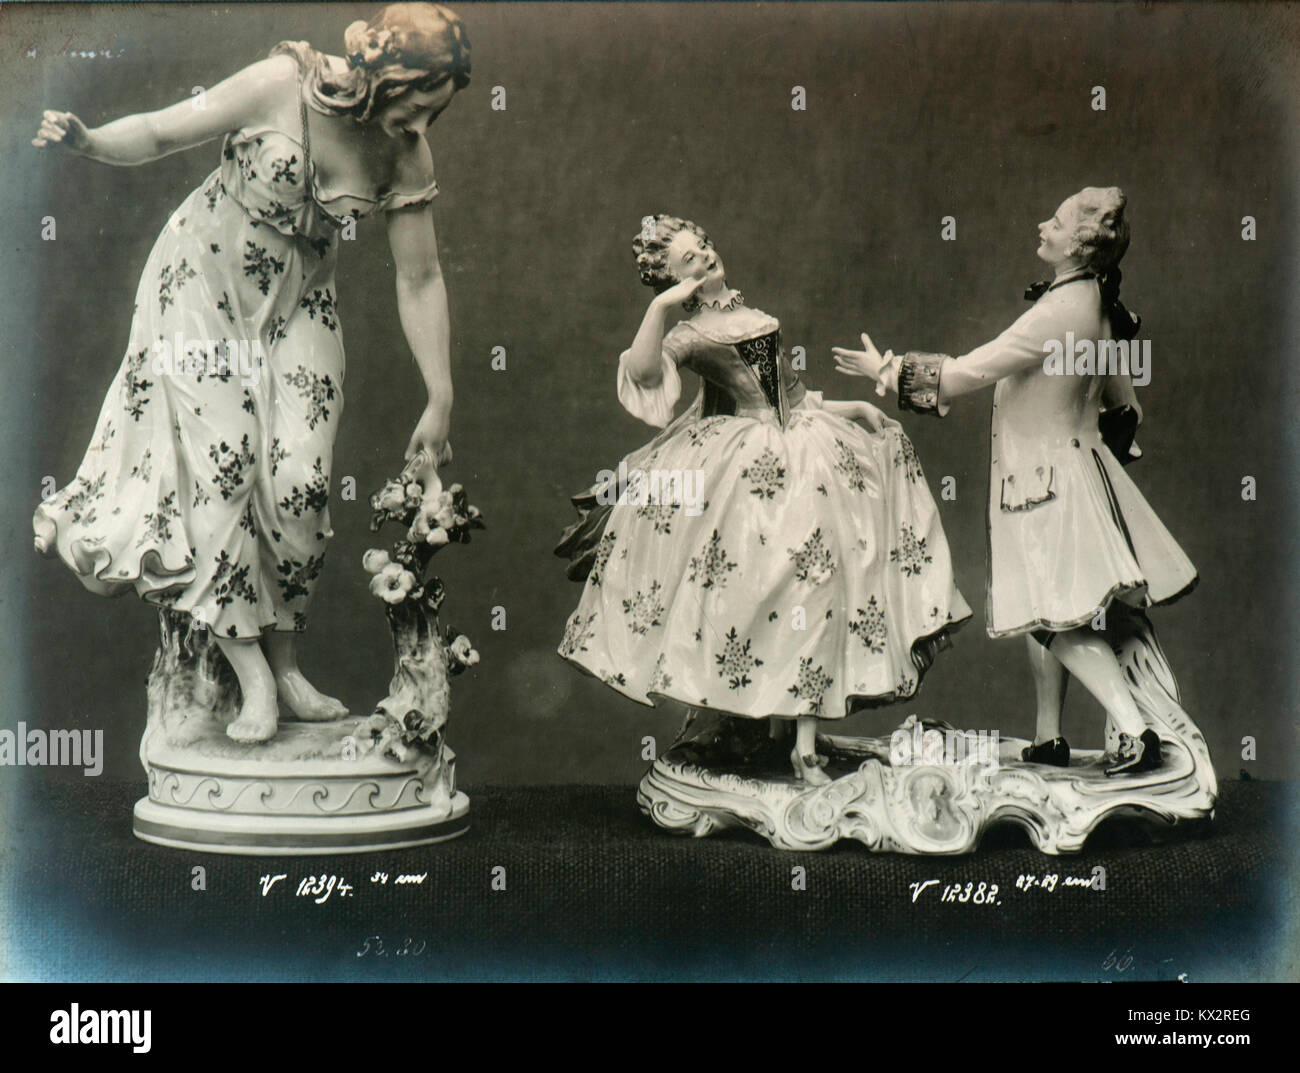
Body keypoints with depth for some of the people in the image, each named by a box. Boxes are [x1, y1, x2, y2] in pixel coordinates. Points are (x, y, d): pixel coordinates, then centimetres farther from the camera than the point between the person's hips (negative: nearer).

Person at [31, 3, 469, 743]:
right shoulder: (283, 87, -20)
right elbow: (161, 134, -13)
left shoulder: (408, 158, -10)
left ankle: (286, 662, 7)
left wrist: (441, 401, -7)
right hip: (204, 282, -3)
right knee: (220, 462, -11)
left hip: (297, 305, 3)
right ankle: (252, 679, -6)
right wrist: (87, 142, -32)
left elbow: (421, 281, -6)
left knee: (300, 476, -11)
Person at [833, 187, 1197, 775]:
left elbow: (966, 373, -20)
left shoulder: (1062, 310, -22)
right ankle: (1048, 738, 23)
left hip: (1050, 478, -9)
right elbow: (1122, 401, 17)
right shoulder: (1095, 302, 6)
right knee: (1042, 613, 15)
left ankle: (1134, 731, -6)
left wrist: (887, 369, -10)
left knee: (1061, 620, -6)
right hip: (1070, 465, 9)